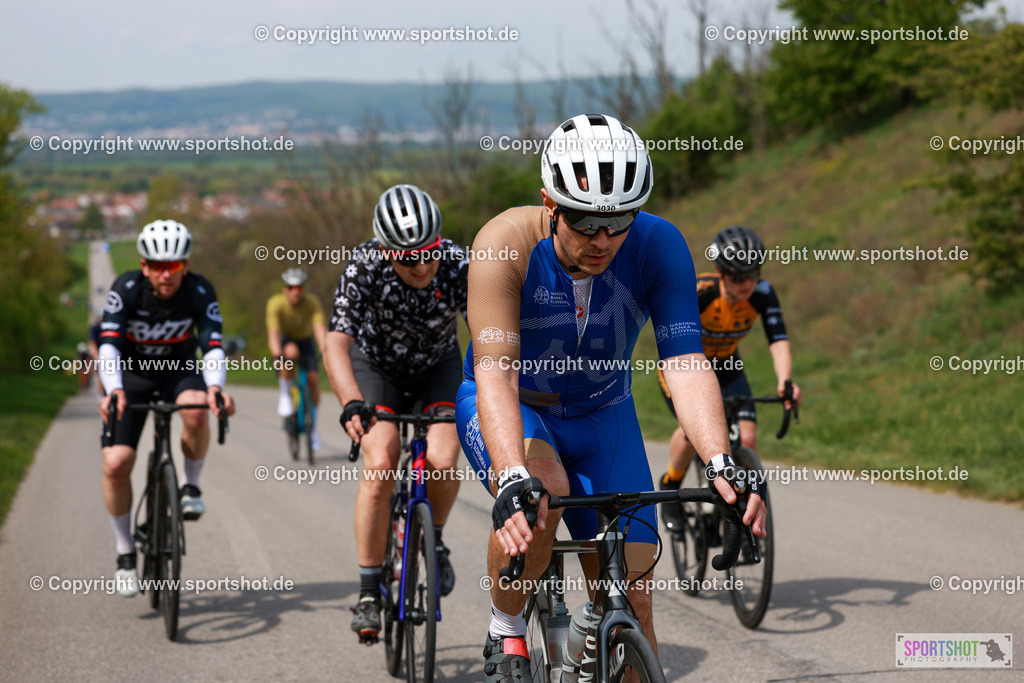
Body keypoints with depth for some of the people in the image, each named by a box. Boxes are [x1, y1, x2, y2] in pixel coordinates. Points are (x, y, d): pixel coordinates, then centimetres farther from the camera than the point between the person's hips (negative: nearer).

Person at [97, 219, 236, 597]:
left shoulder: (200, 291, -23)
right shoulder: (126, 289, -25)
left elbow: (212, 346, -32)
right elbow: (109, 344, -35)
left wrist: (215, 387, -52)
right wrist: (113, 390, -53)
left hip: (179, 369, 0)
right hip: (131, 372, 0)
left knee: (195, 410, -36)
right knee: (115, 464, -15)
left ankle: (191, 485, -8)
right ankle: (125, 554, 5)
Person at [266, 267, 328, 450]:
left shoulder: (312, 302, -25)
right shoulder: (276, 304, -28)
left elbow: (320, 329, -35)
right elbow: (273, 334, -36)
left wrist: (325, 353, -51)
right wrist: (278, 356, -52)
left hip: (305, 341, 2)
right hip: (286, 341, -2)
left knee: (313, 378, -15)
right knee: (291, 352, -37)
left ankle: (312, 425, 3)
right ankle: (285, 395, -19)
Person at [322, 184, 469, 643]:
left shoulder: (458, 268, -31)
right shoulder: (364, 268, -32)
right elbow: (336, 345, -37)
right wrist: (352, 405, -54)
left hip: (437, 366, 1)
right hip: (377, 364, -1)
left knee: (443, 462, -22)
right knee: (380, 466, -22)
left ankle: (432, 541, 10)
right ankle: (369, 591, -9)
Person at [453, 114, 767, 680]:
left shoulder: (658, 246, -24)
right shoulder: (506, 243, -31)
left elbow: (685, 362, -31)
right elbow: (495, 372, -38)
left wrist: (721, 463, -48)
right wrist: (512, 480, -53)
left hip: (601, 413, 3)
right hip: (509, 408, -2)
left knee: (630, 601, -7)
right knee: (541, 492, -35)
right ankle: (506, 634, -10)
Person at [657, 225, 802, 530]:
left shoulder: (762, 293, -23)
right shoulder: (698, 291, -32)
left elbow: (779, 342, -30)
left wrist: (785, 382, -49)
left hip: (726, 367, 3)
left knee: (747, 438, -16)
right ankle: (669, 487, 1)